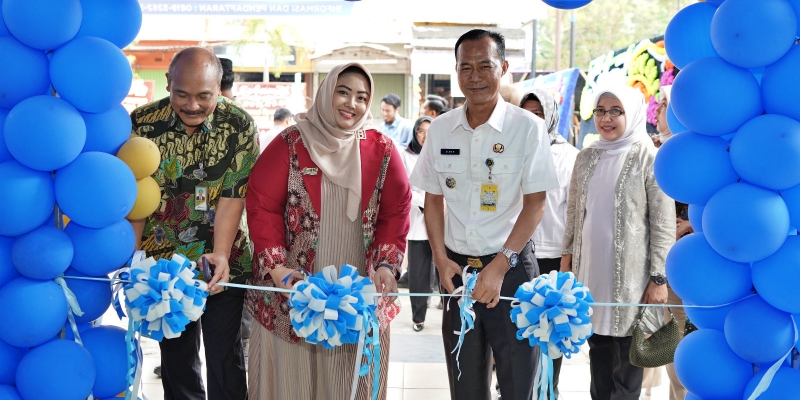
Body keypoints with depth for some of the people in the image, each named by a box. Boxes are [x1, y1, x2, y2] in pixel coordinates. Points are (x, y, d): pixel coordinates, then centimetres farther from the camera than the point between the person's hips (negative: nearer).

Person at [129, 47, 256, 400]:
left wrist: (220, 255, -23)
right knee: (176, 359, 13)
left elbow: (232, 196, -12)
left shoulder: (239, 125, -9)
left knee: (226, 361, 3)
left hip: (223, 265, -1)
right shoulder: (142, 123, -6)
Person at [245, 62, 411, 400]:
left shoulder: (381, 150, 4)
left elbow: (395, 211, 5)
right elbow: (262, 205, -4)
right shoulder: (289, 144, -3)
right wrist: (276, 267, -13)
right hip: (295, 288, -1)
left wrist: (387, 264, -8)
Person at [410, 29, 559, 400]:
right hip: (457, 268, 4)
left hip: (512, 267, -3)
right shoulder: (440, 129, 3)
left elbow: (535, 203, -9)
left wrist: (500, 265, -15)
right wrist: (441, 259, -2)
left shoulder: (527, 127, -8)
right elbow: (433, 199, 9)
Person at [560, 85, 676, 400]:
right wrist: (567, 259, 11)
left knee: (627, 353, 4)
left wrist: (659, 278, -12)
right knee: (598, 347, 13)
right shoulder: (587, 157, 8)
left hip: (630, 274, -5)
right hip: (591, 270, 5)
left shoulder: (649, 159, -7)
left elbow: (664, 225, -9)